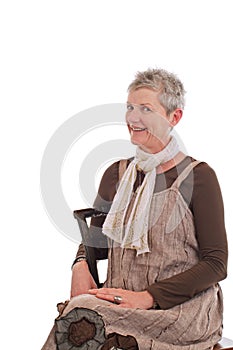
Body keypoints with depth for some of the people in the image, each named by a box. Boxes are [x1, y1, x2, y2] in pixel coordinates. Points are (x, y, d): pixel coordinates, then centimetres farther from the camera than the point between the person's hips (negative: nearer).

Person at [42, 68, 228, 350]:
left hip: (182, 304, -4)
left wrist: (148, 296, -16)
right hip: (119, 299, 5)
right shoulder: (116, 174, 13)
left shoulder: (197, 176, -3)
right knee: (78, 315, -30)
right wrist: (81, 265, -2)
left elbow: (216, 263, -7)